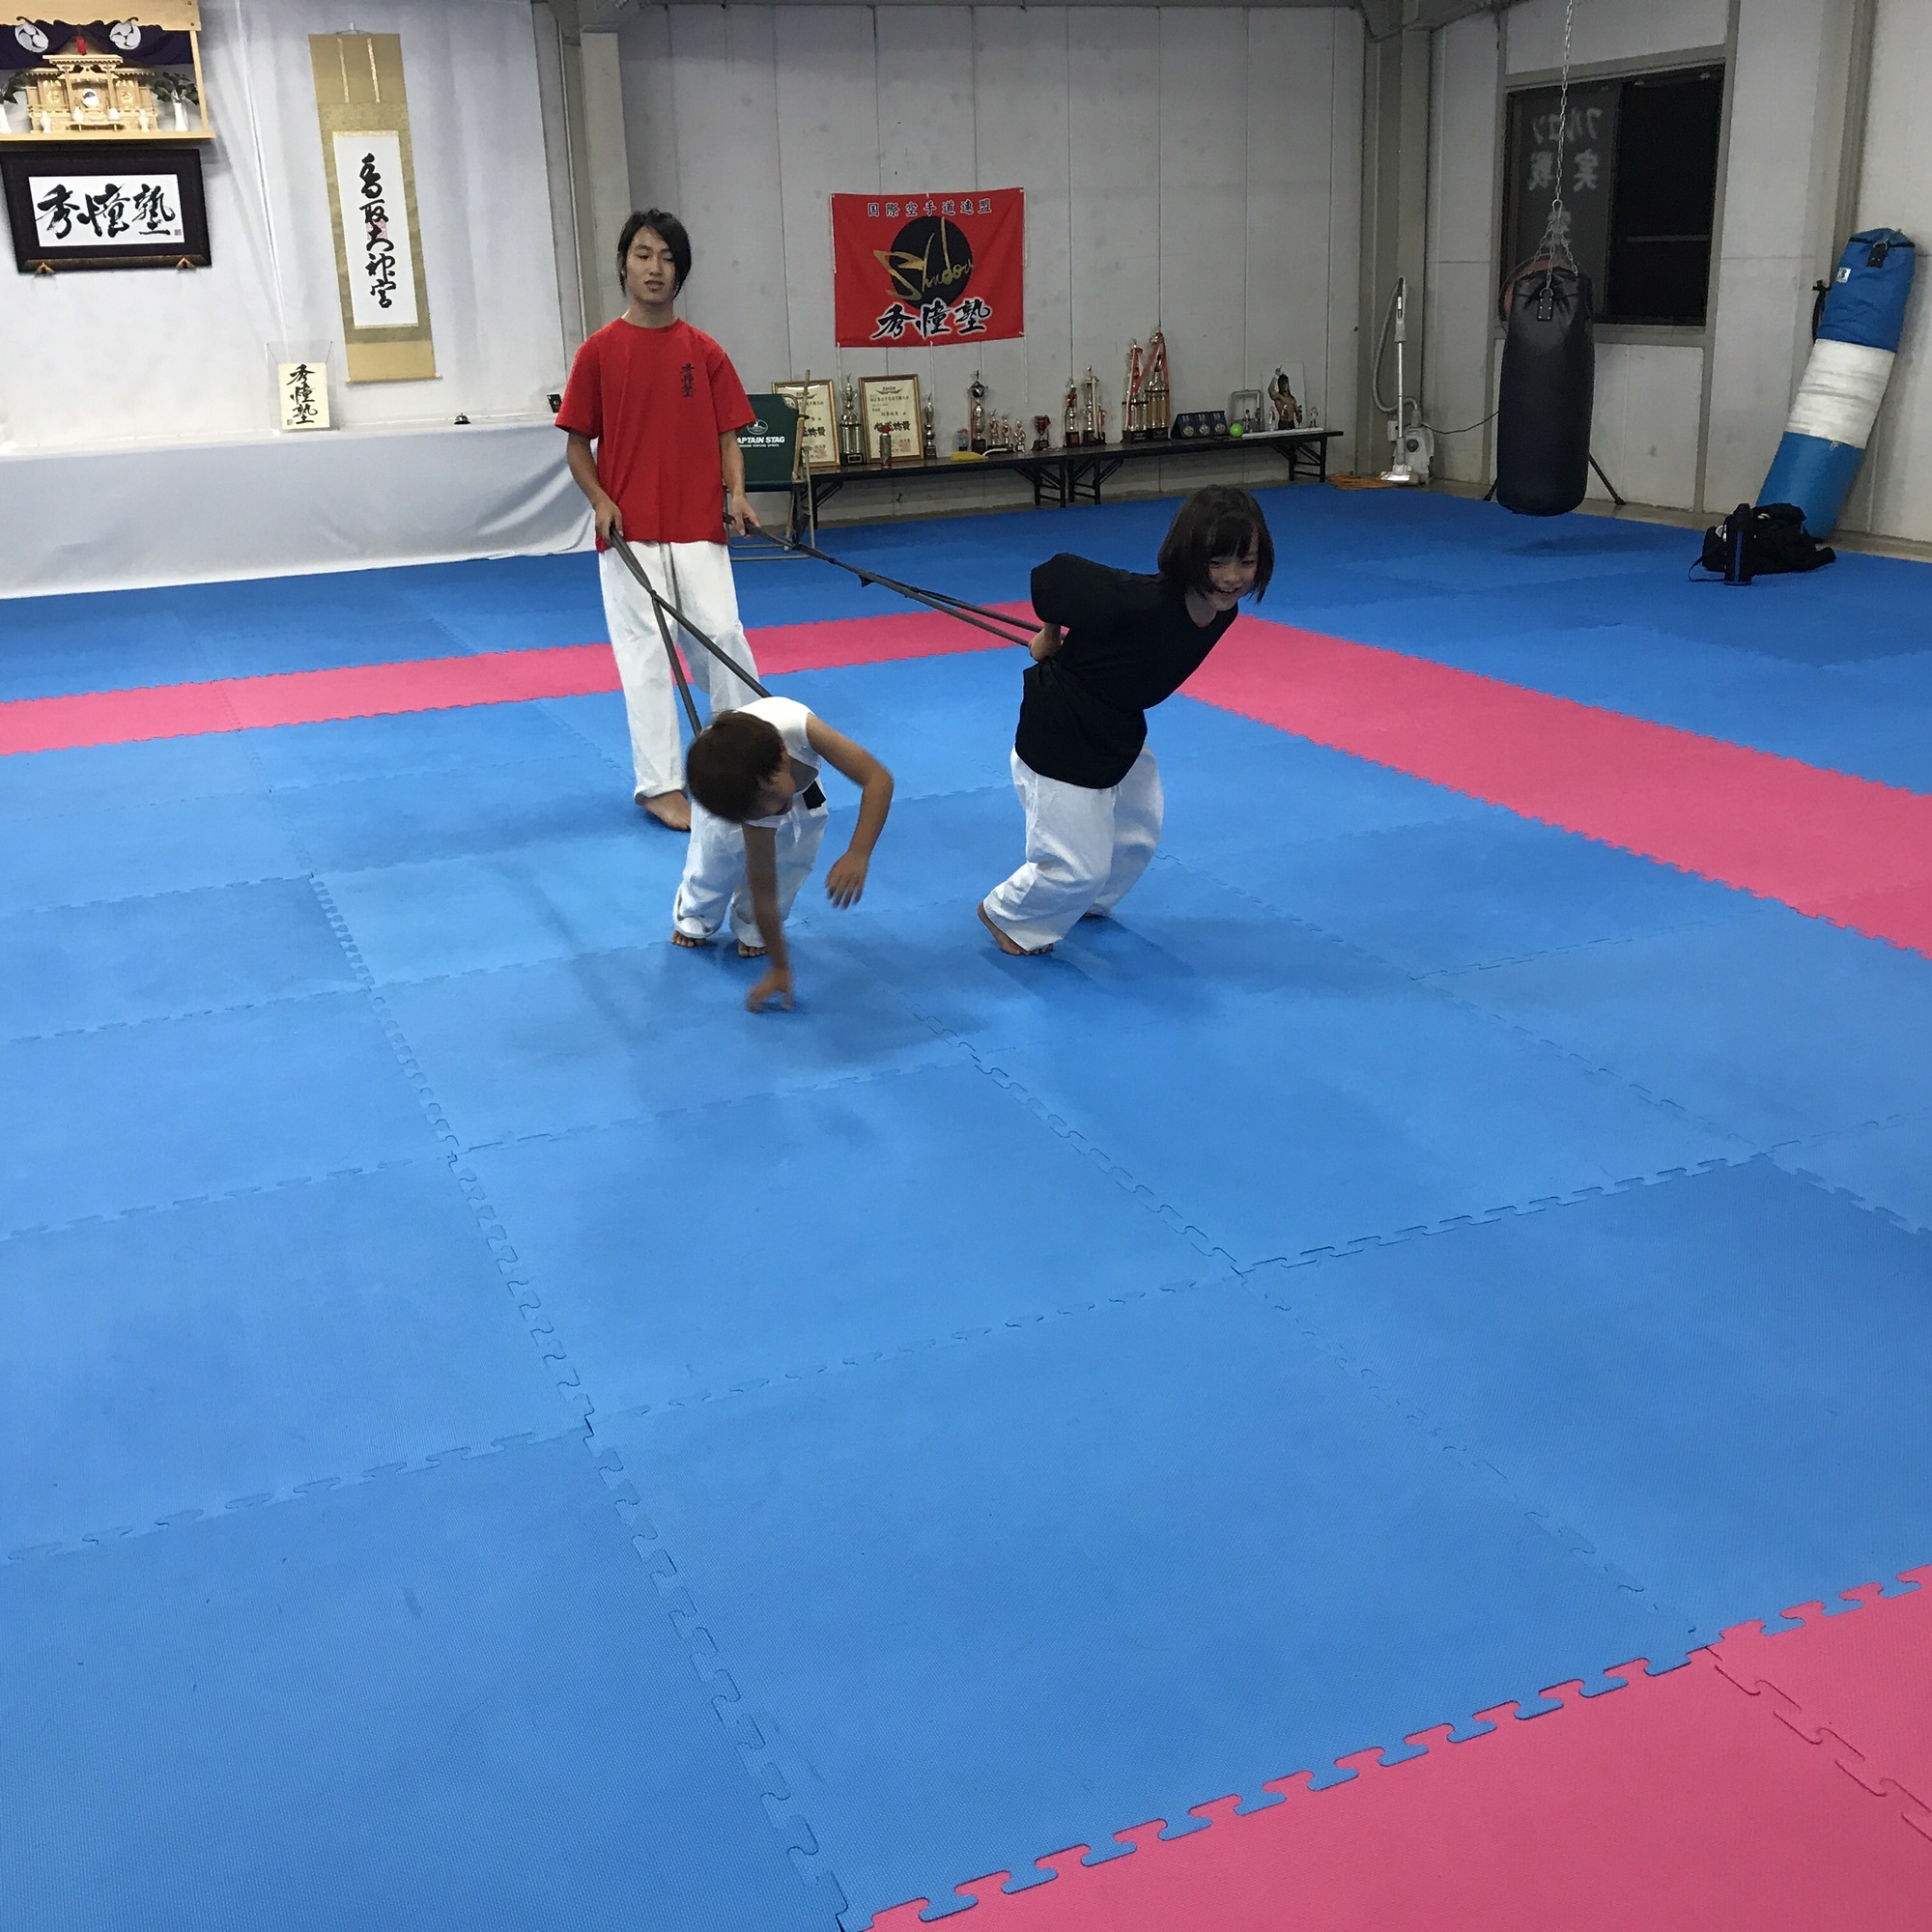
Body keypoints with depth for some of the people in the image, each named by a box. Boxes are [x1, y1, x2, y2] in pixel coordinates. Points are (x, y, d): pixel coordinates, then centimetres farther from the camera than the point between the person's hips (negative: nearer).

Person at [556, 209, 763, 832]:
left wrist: (736, 495, -10)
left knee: (722, 640, 2)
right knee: (645, 654, 2)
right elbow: (578, 442, 4)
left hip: (699, 528, 1)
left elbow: (727, 434, 7)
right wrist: (599, 500, -11)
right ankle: (659, 784, 9)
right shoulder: (599, 351, 0)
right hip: (628, 530, -1)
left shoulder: (704, 352, 5)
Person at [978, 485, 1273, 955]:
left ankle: (1087, 902, 55)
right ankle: (1005, 914, 31)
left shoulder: (1222, 613, -12)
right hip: (1060, 737, -8)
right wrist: (1051, 636, -6)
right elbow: (1052, 576, -24)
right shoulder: (1141, 602, -36)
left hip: (1120, 731, 8)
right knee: (1079, 866, 1)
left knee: (1137, 838, 25)